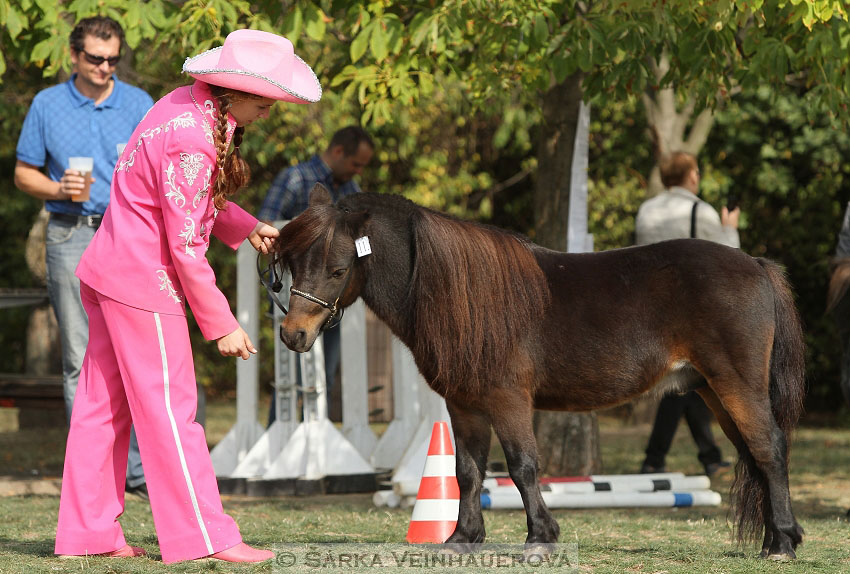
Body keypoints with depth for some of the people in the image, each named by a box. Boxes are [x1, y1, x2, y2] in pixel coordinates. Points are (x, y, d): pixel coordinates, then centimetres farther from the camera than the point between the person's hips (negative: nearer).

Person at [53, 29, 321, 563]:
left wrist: (248, 227, 6)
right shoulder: (192, 142, -25)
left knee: (104, 403, 13)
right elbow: (187, 247, -21)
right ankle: (207, 536, 2)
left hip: (107, 273, 10)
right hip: (145, 282, -10)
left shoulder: (189, 103, 3)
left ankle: (89, 530, 19)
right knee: (169, 407, -4)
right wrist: (222, 325, -13)